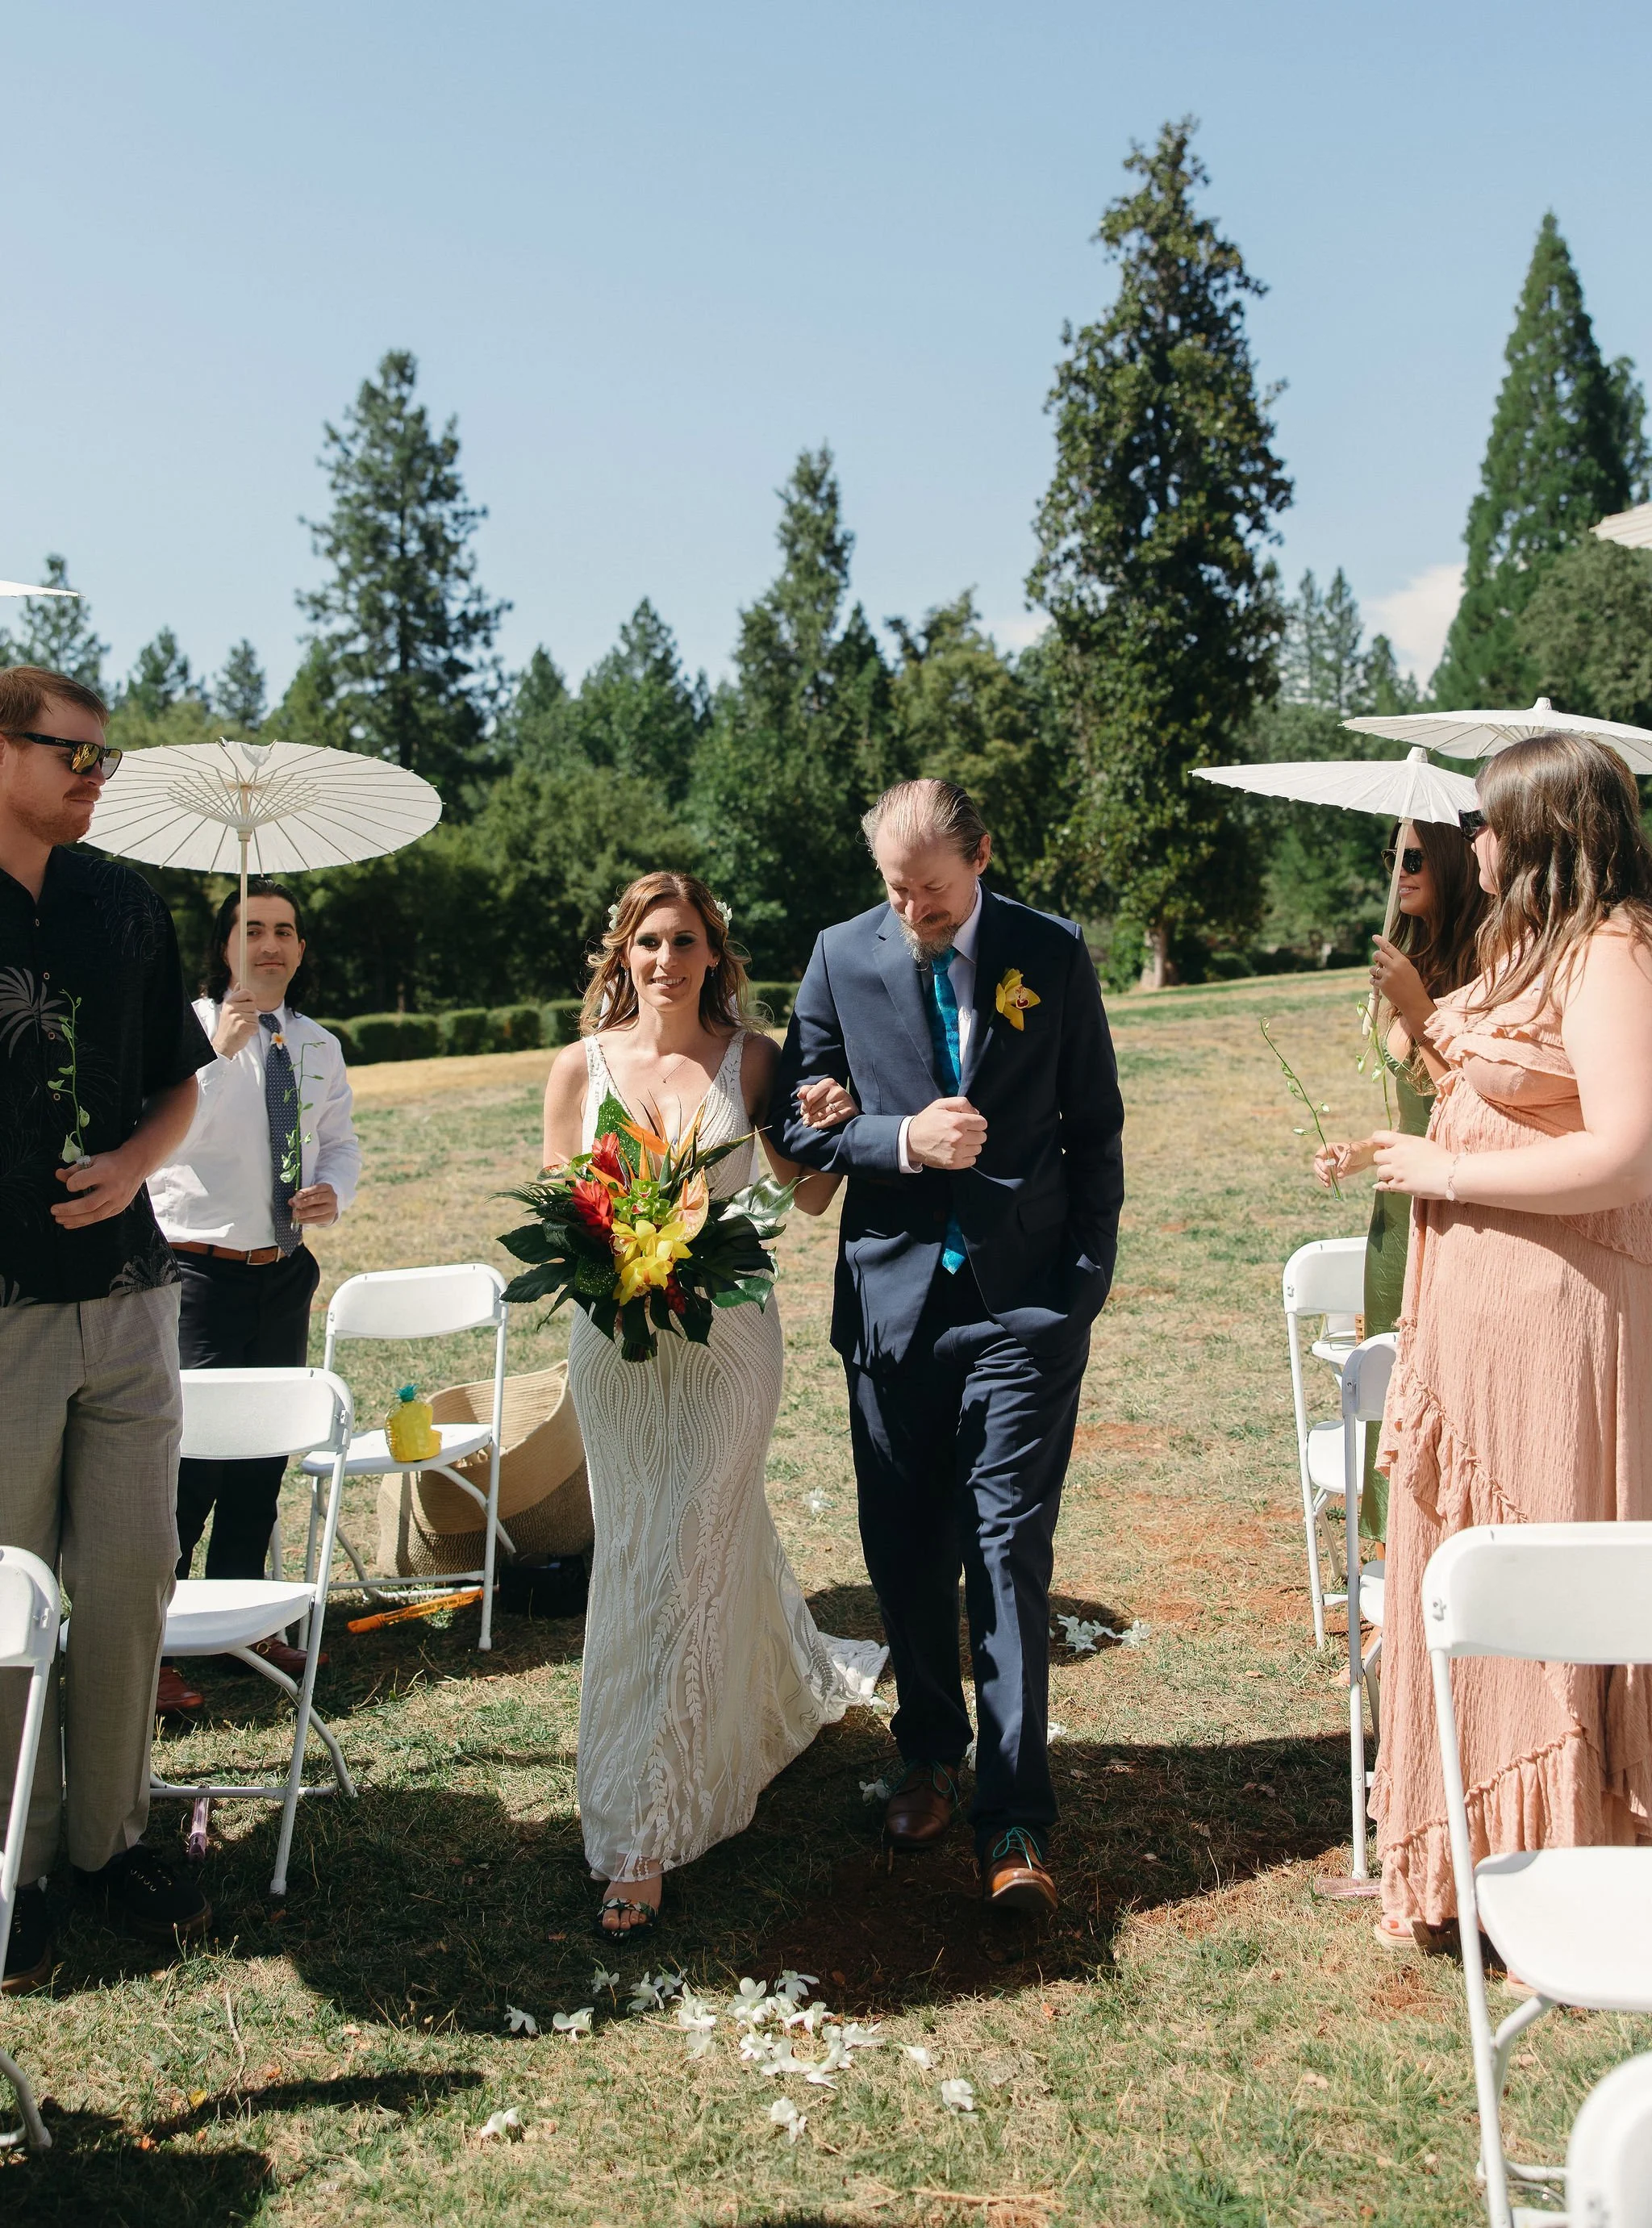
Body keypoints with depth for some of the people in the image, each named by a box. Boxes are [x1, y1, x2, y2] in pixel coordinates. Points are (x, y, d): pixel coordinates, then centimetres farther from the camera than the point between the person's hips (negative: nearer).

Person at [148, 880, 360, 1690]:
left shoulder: (318, 1046, 9)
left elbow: (339, 1139, 17)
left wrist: (334, 1187, -5)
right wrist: (219, 1052, -31)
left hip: (286, 1272, 6)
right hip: (201, 1271, -6)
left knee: (265, 1449, 14)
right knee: (191, 1453, -8)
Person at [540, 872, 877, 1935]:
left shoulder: (751, 1059, -2)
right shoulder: (582, 1065, 2)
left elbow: (809, 1197, 4)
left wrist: (832, 1131, -15)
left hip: (726, 1336, -2)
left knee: (681, 1567, -3)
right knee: (722, 1539, 16)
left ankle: (641, 1834, 8)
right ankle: (788, 1693, 47)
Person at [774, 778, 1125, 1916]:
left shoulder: (1053, 952, 1)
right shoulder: (842, 957, 3)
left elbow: (1096, 1127, 5)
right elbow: (799, 1121, 4)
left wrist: (1088, 1280, -1)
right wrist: (903, 1139, -14)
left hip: (1025, 1305, -2)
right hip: (892, 1298, 2)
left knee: (1011, 1552, -4)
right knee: (905, 1551, 12)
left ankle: (1016, 1821, 6)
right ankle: (931, 1753, 34)